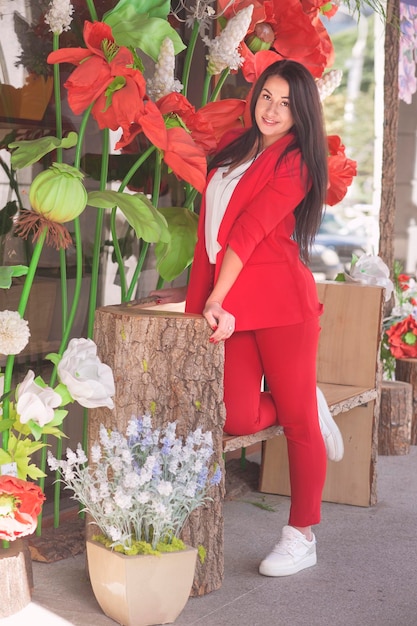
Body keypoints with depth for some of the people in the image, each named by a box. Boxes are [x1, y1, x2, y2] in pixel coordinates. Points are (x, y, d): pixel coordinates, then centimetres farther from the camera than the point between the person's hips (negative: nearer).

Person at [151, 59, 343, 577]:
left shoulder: (295, 162, -2)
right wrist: (197, 288, 17)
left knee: (297, 418, -1)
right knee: (236, 418, -7)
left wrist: (214, 298, -16)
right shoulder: (233, 147, 19)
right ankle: (305, 406, 24)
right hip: (227, 301, 6)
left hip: (280, 299, -6)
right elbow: (211, 225, 21)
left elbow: (250, 232, -10)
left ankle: (302, 536, 9)